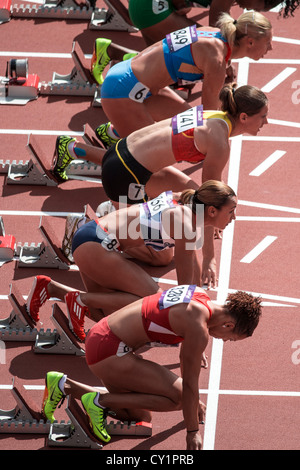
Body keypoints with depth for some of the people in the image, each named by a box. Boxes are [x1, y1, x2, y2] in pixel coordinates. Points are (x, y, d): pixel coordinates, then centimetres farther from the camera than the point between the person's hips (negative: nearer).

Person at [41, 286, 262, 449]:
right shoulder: (199, 329, -21)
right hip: (108, 351, -10)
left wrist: (194, 401, 34)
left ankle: (64, 385, 20)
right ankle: (100, 401, -6)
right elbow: (190, 383, -14)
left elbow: (187, 357, 24)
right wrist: (193, 431, -4)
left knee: (140, 418, 18)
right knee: (178, 396, -13)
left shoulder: (201, 297, 8)